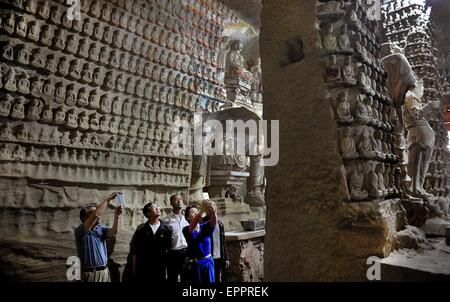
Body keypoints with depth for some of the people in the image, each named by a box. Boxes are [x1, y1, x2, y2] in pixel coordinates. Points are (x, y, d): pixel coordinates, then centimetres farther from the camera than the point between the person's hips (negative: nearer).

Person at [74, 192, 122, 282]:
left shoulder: (100, 228, 7)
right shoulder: (80, 231, -14)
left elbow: (113, 232, -11)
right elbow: (96, 215, -29)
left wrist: (116, 216, -25)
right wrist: (108, 199, -23)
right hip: (91, 273, -6)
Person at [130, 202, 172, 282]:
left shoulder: (166, 229, 2)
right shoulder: (141, 230, 0)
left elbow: (169, 248, 4)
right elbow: (135, 251, 3)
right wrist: (134, 269, 1)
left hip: (160, 268, 1)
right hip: (143, 269, -1)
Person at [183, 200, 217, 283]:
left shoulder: (205, 226, 1)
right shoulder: (187, 230, -8)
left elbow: (213, 221, -19)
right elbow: (194, 224, -30)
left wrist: (213, 212, -43)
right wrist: (202, 210, -46)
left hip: (208, 261, 3)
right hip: (195, 263, -3)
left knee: (210, 281, 6)